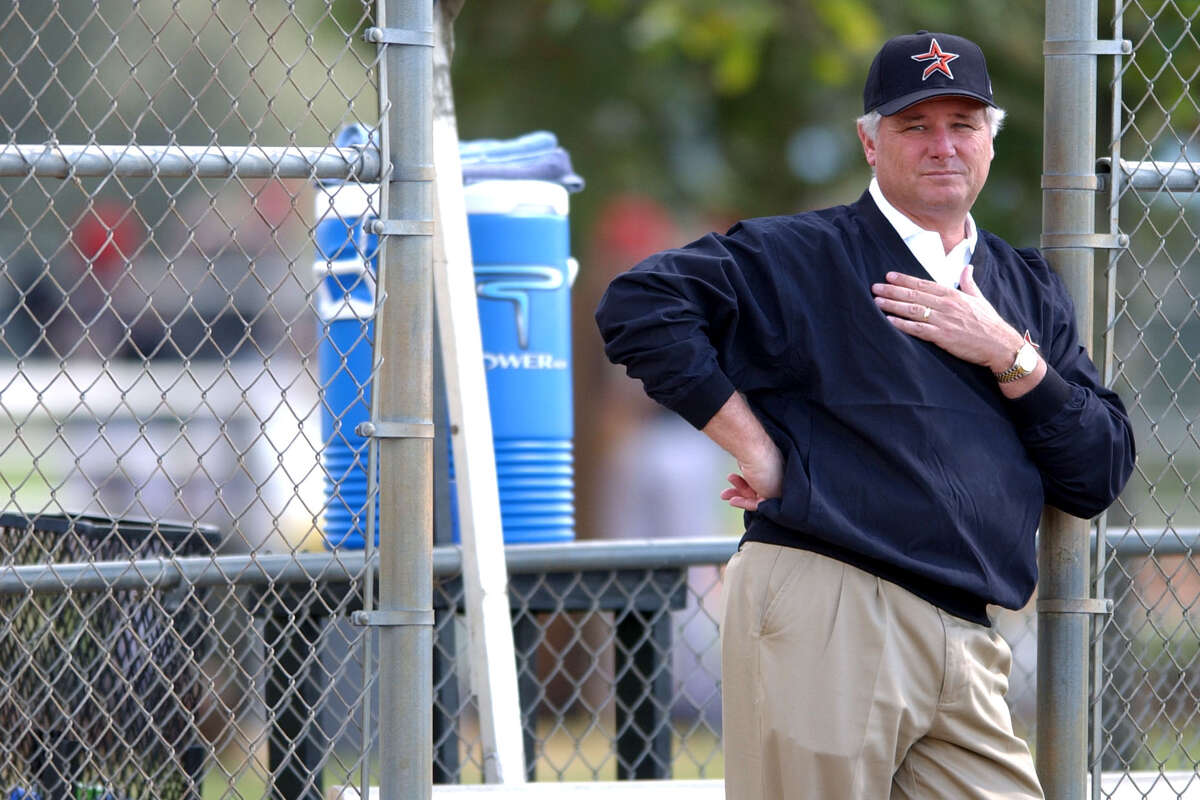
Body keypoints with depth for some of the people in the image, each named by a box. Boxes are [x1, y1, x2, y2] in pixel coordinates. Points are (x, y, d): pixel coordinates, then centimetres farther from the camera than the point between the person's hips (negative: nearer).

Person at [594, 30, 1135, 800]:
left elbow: (1101, 476, 12)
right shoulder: (803, 256, 5)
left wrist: (1009, 357, -1)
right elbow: (640, 304, -8)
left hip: (968, 646, 5)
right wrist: (757, 448, -9)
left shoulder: (1031, 291, 20)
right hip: (821, 617, -5)